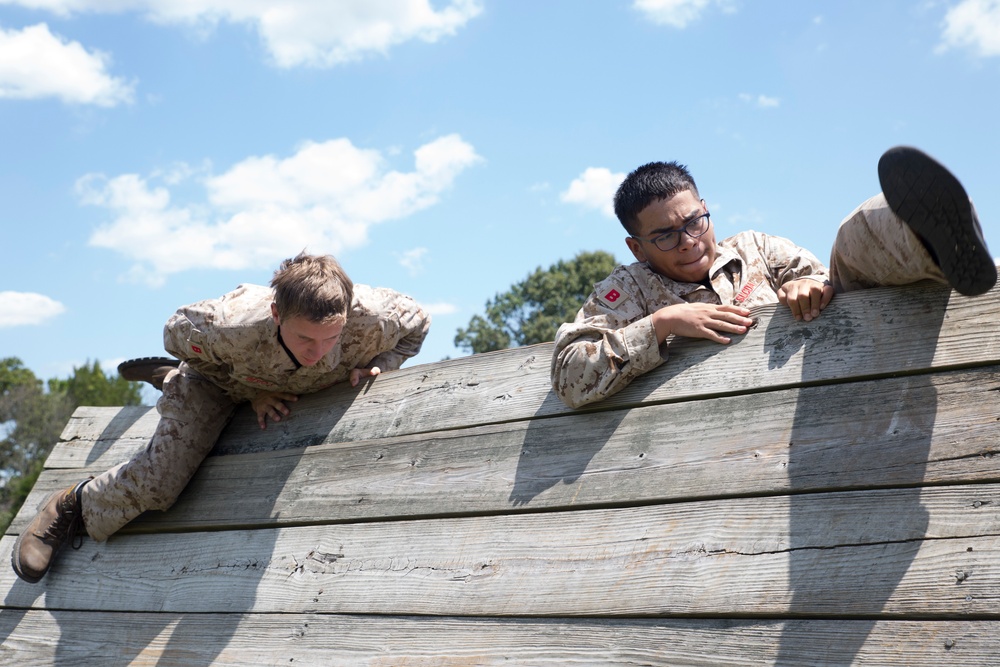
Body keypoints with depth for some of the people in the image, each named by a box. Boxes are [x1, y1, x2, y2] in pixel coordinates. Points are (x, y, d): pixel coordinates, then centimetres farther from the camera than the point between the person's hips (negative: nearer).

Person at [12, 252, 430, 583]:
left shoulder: (369, 318, -42)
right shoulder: (231, 326, -47)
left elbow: (416, 322, -16)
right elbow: (176, 333, -22)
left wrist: (374, 367, -32)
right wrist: (253, 393, -23)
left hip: (302, 387, 4)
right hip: (221, 378, -4)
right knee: (157, 481, -14)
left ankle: (166, 376, 50)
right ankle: (71, 509, 15)